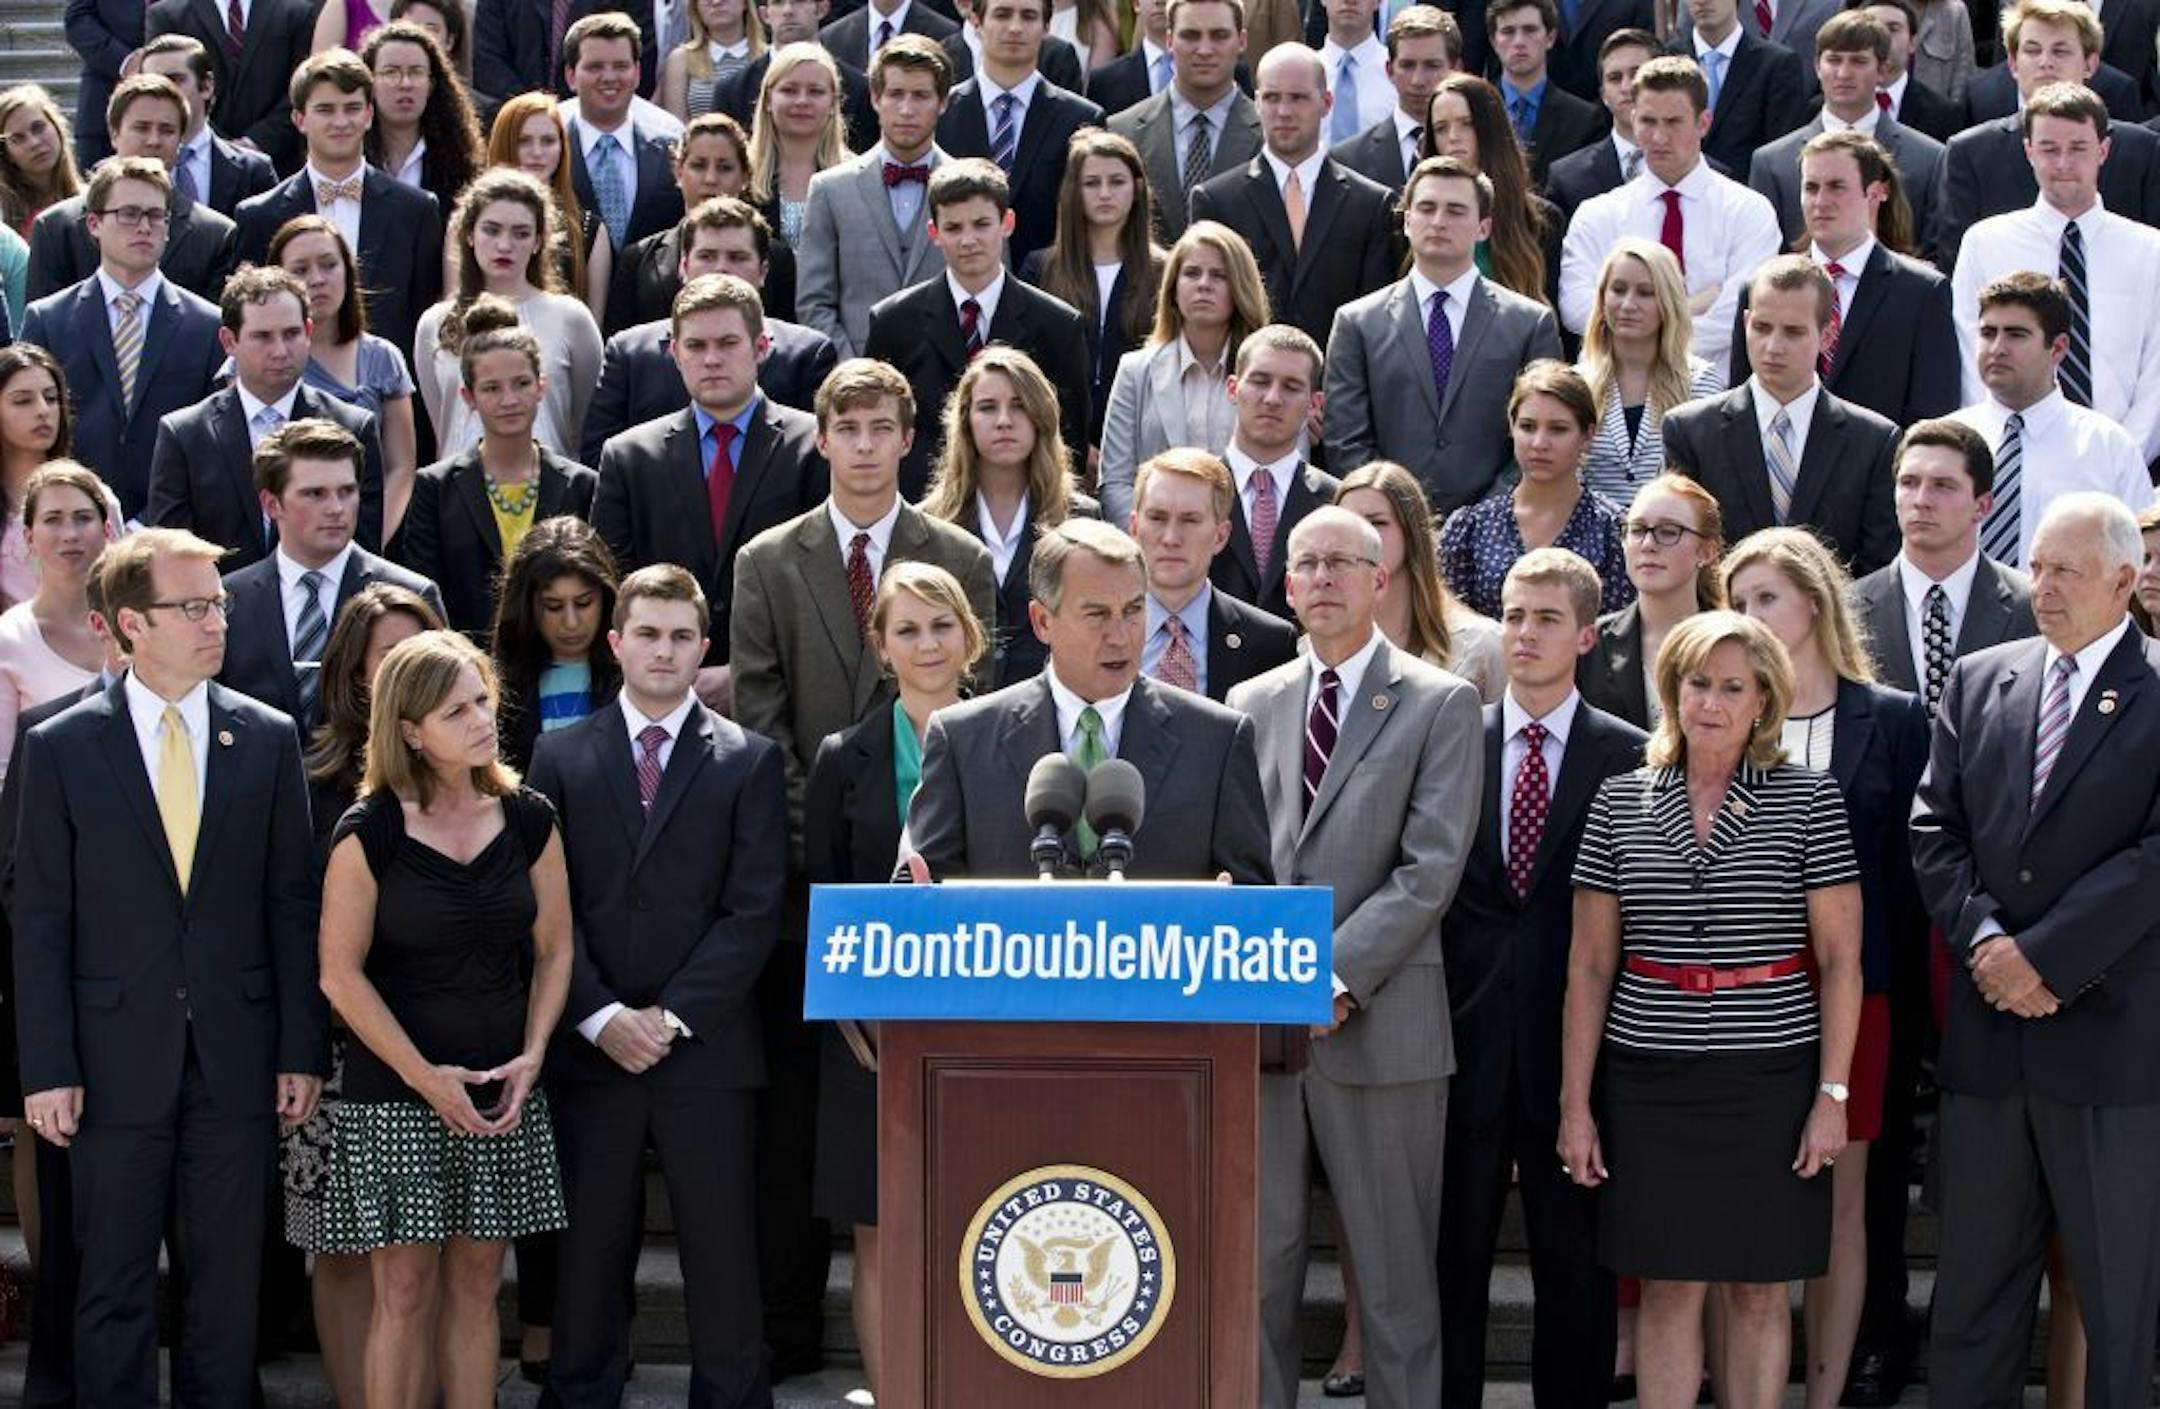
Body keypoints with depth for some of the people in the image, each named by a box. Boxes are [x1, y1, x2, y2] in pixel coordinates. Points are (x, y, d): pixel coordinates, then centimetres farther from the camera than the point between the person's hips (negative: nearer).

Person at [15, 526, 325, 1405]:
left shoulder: (268, 739, 4)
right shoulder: (61, 748, -1)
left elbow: (292, 904, 5)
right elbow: (40, 921, -1)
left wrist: (300, 1051, 1)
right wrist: (48, 1069, -6)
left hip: (237, 1058, 1)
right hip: (117, 1060, -1)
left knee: (227, 1282, 8)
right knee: (114, 1287, 6)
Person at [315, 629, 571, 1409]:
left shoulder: (528, 819, 3)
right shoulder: (368, 833, -9)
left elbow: (554, 949, 9)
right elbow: (341, 975, -8)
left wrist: (531, 1054, -4)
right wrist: (426, 1077, -11)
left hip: (502, 1092, 4)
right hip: (396, 1093, -4)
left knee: (476, 1285, 8)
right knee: (406, 1292, -2)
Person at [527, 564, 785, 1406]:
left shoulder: (748, 761, 5)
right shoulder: (560, 758, 8)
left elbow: (754, 910, -2)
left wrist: (673, 1016, -9)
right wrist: (600, 1017, -8)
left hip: (707, 1049, -1)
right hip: (590, 1048, 1)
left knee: (721, 1249, 1)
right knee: (590, 1249, 5)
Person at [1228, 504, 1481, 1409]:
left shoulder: (1441, 704, 1)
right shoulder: (1252, 705, 15)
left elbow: (1431, 867, -8)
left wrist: (1334, 977, -15)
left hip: (1377, 1022, -4)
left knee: (1395, 1268, 1)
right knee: (1256, 1261, 5)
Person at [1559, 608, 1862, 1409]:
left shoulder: (1809, 800, -1)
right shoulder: (1621, 803, 4)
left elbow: (1841, 957, 0)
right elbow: (1589, 966, 6)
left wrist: (1833, 1094, -6)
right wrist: (1574, 1102, 3)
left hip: (1769, 1075, -1)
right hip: (1650, 1079, 1)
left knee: (1758, 1289, 5)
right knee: (1669, 1288, 3)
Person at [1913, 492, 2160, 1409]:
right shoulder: (1979, 682, 11)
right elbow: (1934, 829, 6)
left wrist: (2043, 956, -15)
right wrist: (1985, 940, -10)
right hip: (1987, 1036, 4)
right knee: (1973, 1286, 8)